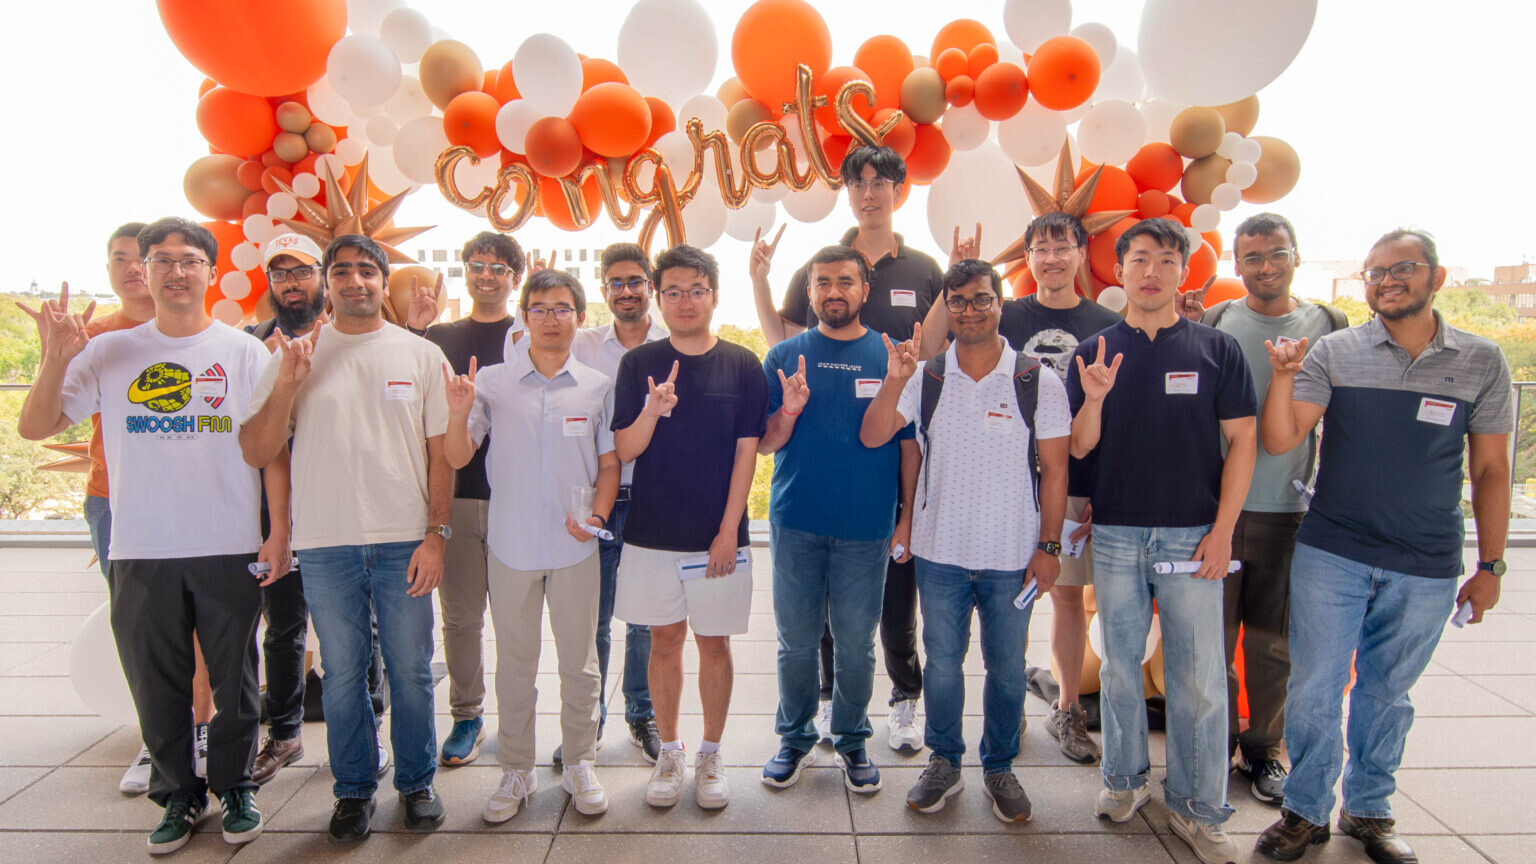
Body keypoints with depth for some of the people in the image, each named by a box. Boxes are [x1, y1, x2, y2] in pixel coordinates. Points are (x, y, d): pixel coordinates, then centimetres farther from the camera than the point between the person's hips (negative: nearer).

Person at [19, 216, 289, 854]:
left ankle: (235, 787, 28)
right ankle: (177, 795, 30)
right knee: (157, 684, 12)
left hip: (230, 549, -1)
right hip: (140, 553, 2)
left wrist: (279, 531, -4)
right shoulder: (109, 352, 5)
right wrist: (56, 359, -14)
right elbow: (34, 428, 3)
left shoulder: (243, 351, 1)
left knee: (235, 680, 10)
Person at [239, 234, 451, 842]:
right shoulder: (295, 355, 5)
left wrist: (435, 535, -4)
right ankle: (354, 789, 28)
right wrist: (287, 384, -12)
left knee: (410, 671, 8)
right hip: (325, 543, 1)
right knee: (342, 674, 11)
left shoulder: (421, 355, 4)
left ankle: (417, 781, 27)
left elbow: (441, 452, 3)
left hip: (405, 541, 0)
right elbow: (255, 451, 2)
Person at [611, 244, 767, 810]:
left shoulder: (742, 366, -1)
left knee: (714, 642, 9)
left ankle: (711, 754, 26)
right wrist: (653, 411, -22)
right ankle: (669, 752, 28)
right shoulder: (639, 364, 1)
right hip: (652, 533, 1)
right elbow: (625, 449, -2)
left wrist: (729, 530, -8)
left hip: (718, 536, -1)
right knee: (665, 640, 11)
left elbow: (746, 453, -3)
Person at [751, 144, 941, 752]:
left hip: (901, 444, 0)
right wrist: (759, 281, -1)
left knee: (898, 573, 6)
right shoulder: (819, 267, 8)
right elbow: (783, 343, 10)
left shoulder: (925, 272, 8)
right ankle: (833, 696, 23)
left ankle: (904, 697, 21)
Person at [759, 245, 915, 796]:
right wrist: (789, 409, -16)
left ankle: (852, 741, 28)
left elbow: (910, 444, 6)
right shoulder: (785, 356, 4)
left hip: (866, 527, 0)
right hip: (796, 523, 1)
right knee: (797, 641, 9)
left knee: (856, 643, 9)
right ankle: (795, 739, 28)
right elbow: (764, 445, 3)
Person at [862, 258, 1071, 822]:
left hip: (1012, 557, -1)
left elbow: (1054, 469, -1)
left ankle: (999, 768, 33)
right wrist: (894, 381, -22)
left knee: (1007, 668, 12)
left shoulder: (1038, 382, -4)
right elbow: (872, 437, -7)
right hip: (941, 552, 1)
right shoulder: (925, 379, 0)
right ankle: (943, 764, 33)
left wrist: (1048, 545, -4)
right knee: (941, 664, 13)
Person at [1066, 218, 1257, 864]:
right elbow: (1079, 448, 3)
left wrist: (1222, 531, -6)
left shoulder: (1217, 349, 2)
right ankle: (1124, 779, 30)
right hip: (1115, 536, 2)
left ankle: (1197, 808, 18)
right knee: (1120, 665, 13)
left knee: (1199, 678, 3)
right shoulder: (1093, 354, 5)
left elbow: (1242, 442, 1)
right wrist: (1094, 399, -17)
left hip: (1191, 537, -1)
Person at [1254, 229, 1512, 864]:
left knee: (1386, 694, 14)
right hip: (1331, 556, -1)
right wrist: (1284, 377, -24)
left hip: (1426, 570, 1)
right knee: (1314, 687, 5)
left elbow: (1490, 468, 6)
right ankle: (1306, 811, 23)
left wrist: (1489, 565, 5)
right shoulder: (1333, 353, -2)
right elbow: (1279, 440, -7)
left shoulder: (1481, 363, 2)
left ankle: (1369, 811, 32)